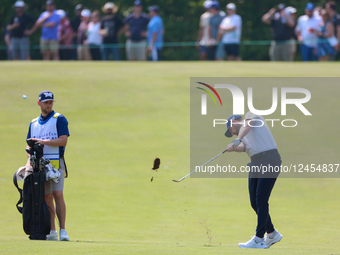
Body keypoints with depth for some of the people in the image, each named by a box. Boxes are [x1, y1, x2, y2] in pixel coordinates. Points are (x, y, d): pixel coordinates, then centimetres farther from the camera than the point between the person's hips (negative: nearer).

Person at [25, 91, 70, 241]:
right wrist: (30, 159, 0)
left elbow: (63, 140, -9)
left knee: (58, 195, -14)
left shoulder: (59, 119, 2)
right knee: (47, 197, 3)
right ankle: (52, 232, 6)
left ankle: (62, 230, -15)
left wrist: (44, 141, -15)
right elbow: (29, 144, 18)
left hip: (56, 162, -5)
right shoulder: (33, 123, 19)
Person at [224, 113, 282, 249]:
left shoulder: (251, 116, 10)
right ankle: (272, 234, 20)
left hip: (269, 161, -9)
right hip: (255, 164, 9)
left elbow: (248, 124, -14)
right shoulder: (244, 137, 26)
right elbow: (243, 147, 4)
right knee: (254, 202, 7)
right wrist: (233, 148, -17)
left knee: (261, 201, -11)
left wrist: (238, 140, -27)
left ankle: (259, 239, -12)